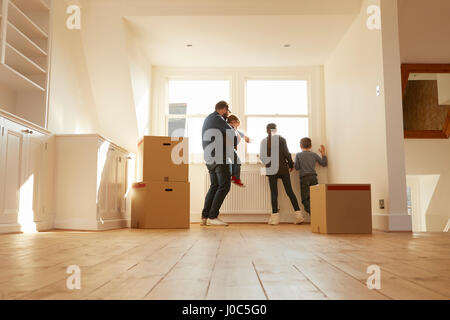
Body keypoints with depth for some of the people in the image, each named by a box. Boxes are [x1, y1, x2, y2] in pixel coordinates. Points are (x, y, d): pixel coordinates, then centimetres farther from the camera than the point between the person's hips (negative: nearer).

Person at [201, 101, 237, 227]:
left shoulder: (208, 118, 22)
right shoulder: (217, 118, -9)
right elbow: (233, 133, -12)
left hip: (209, 158, 10)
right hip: (219, 158, -10)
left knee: (214, 186, 12)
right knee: (224, 186, -7)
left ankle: (205, 217, 10)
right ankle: (213, 216, -9)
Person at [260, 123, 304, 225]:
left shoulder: (264, 141, -2)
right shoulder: (282, 139, -1)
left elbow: (262, 156, -4)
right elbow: (287, 153, -2)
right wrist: (291, 164, 11)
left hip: (271, 170, -1)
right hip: (283, 168, 1)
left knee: (274, 193, 3)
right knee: (289, 191, 6)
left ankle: (275, 216, 2)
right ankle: (298, 214, 5)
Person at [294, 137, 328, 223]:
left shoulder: (298, 155, 2)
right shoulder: (314, 155, 9)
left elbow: (297, 167, -2)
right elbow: (324, 164, 14)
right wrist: (324, 154, 24)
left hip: (304, 178, -3)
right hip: (313, 177, 3)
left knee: (305, 198, -2)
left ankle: (309, 214, -11)